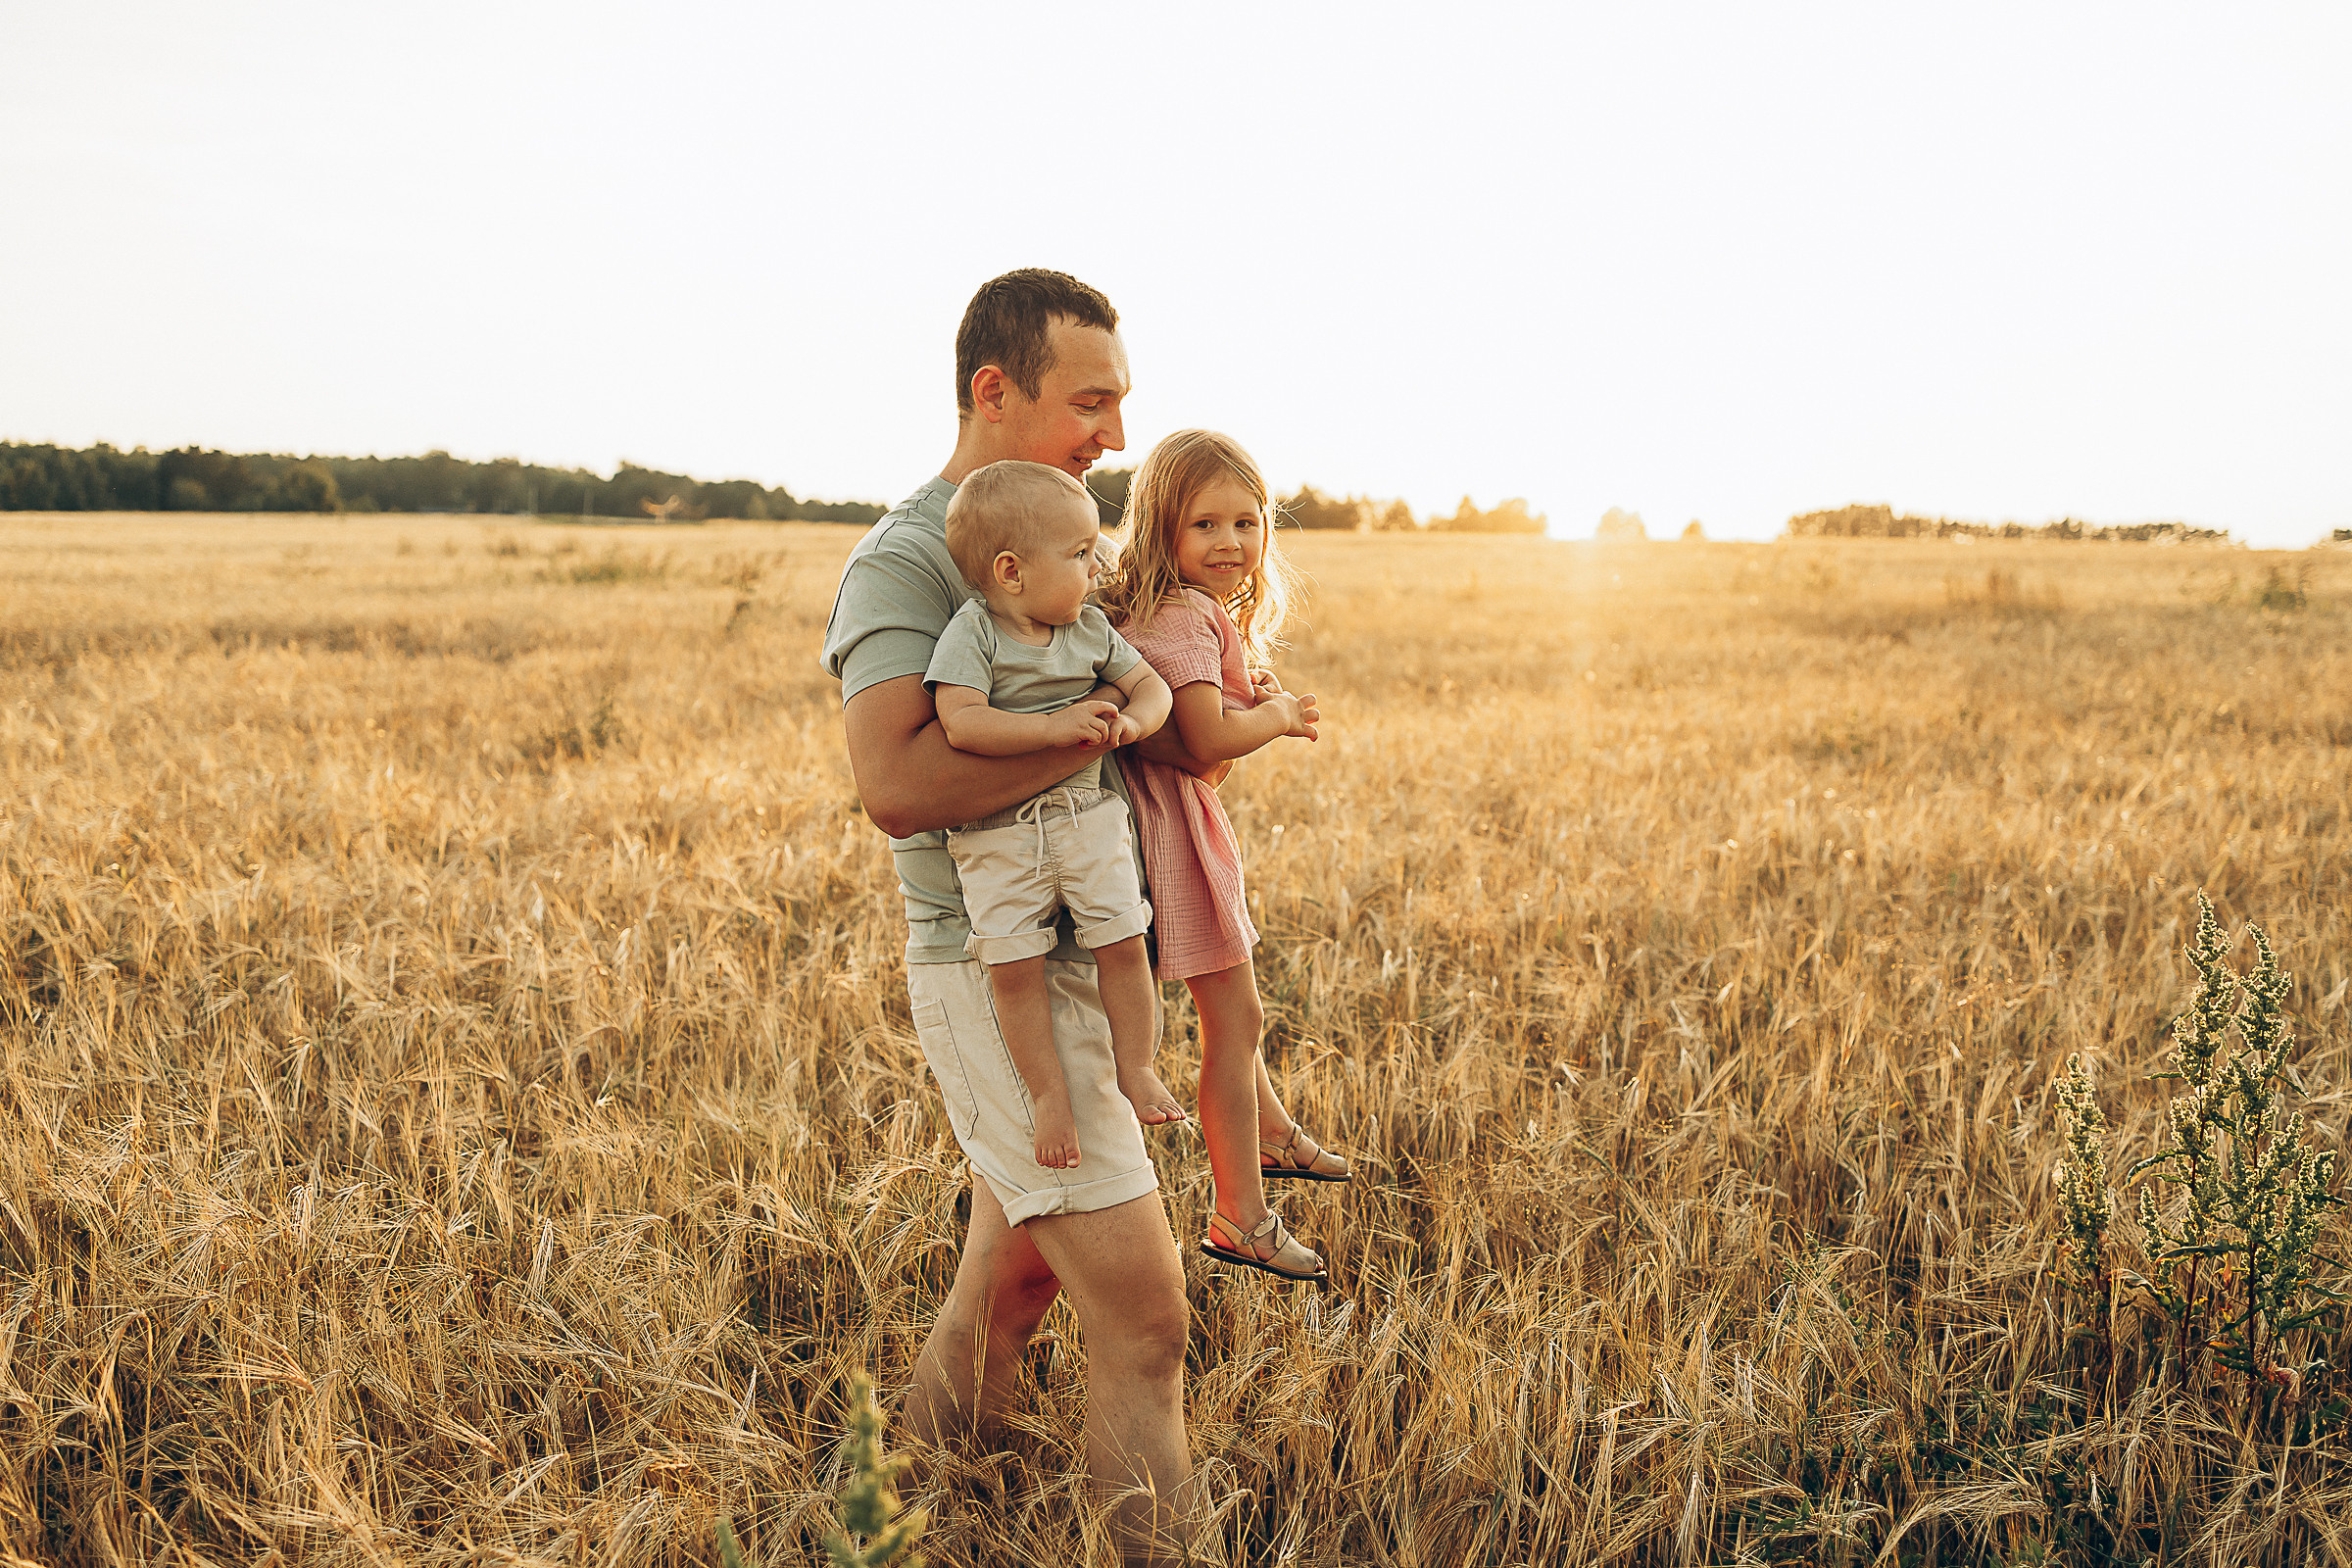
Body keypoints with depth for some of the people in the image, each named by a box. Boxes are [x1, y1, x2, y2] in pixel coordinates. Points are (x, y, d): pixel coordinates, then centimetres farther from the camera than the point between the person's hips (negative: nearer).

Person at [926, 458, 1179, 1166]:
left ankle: (1136, 1067, 16)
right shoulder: (972, 630, -11)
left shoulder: (1090, 628, 6)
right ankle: (1049, 1094, 8)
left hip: (1086, 814, 4)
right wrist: (1055, 726, -26)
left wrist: (1129, 721, -11)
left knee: (1122, 942, -3)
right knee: (1013, 967, -7)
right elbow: (961, 722, -22)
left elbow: (1152, 686, 12)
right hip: (997, 834, -3)